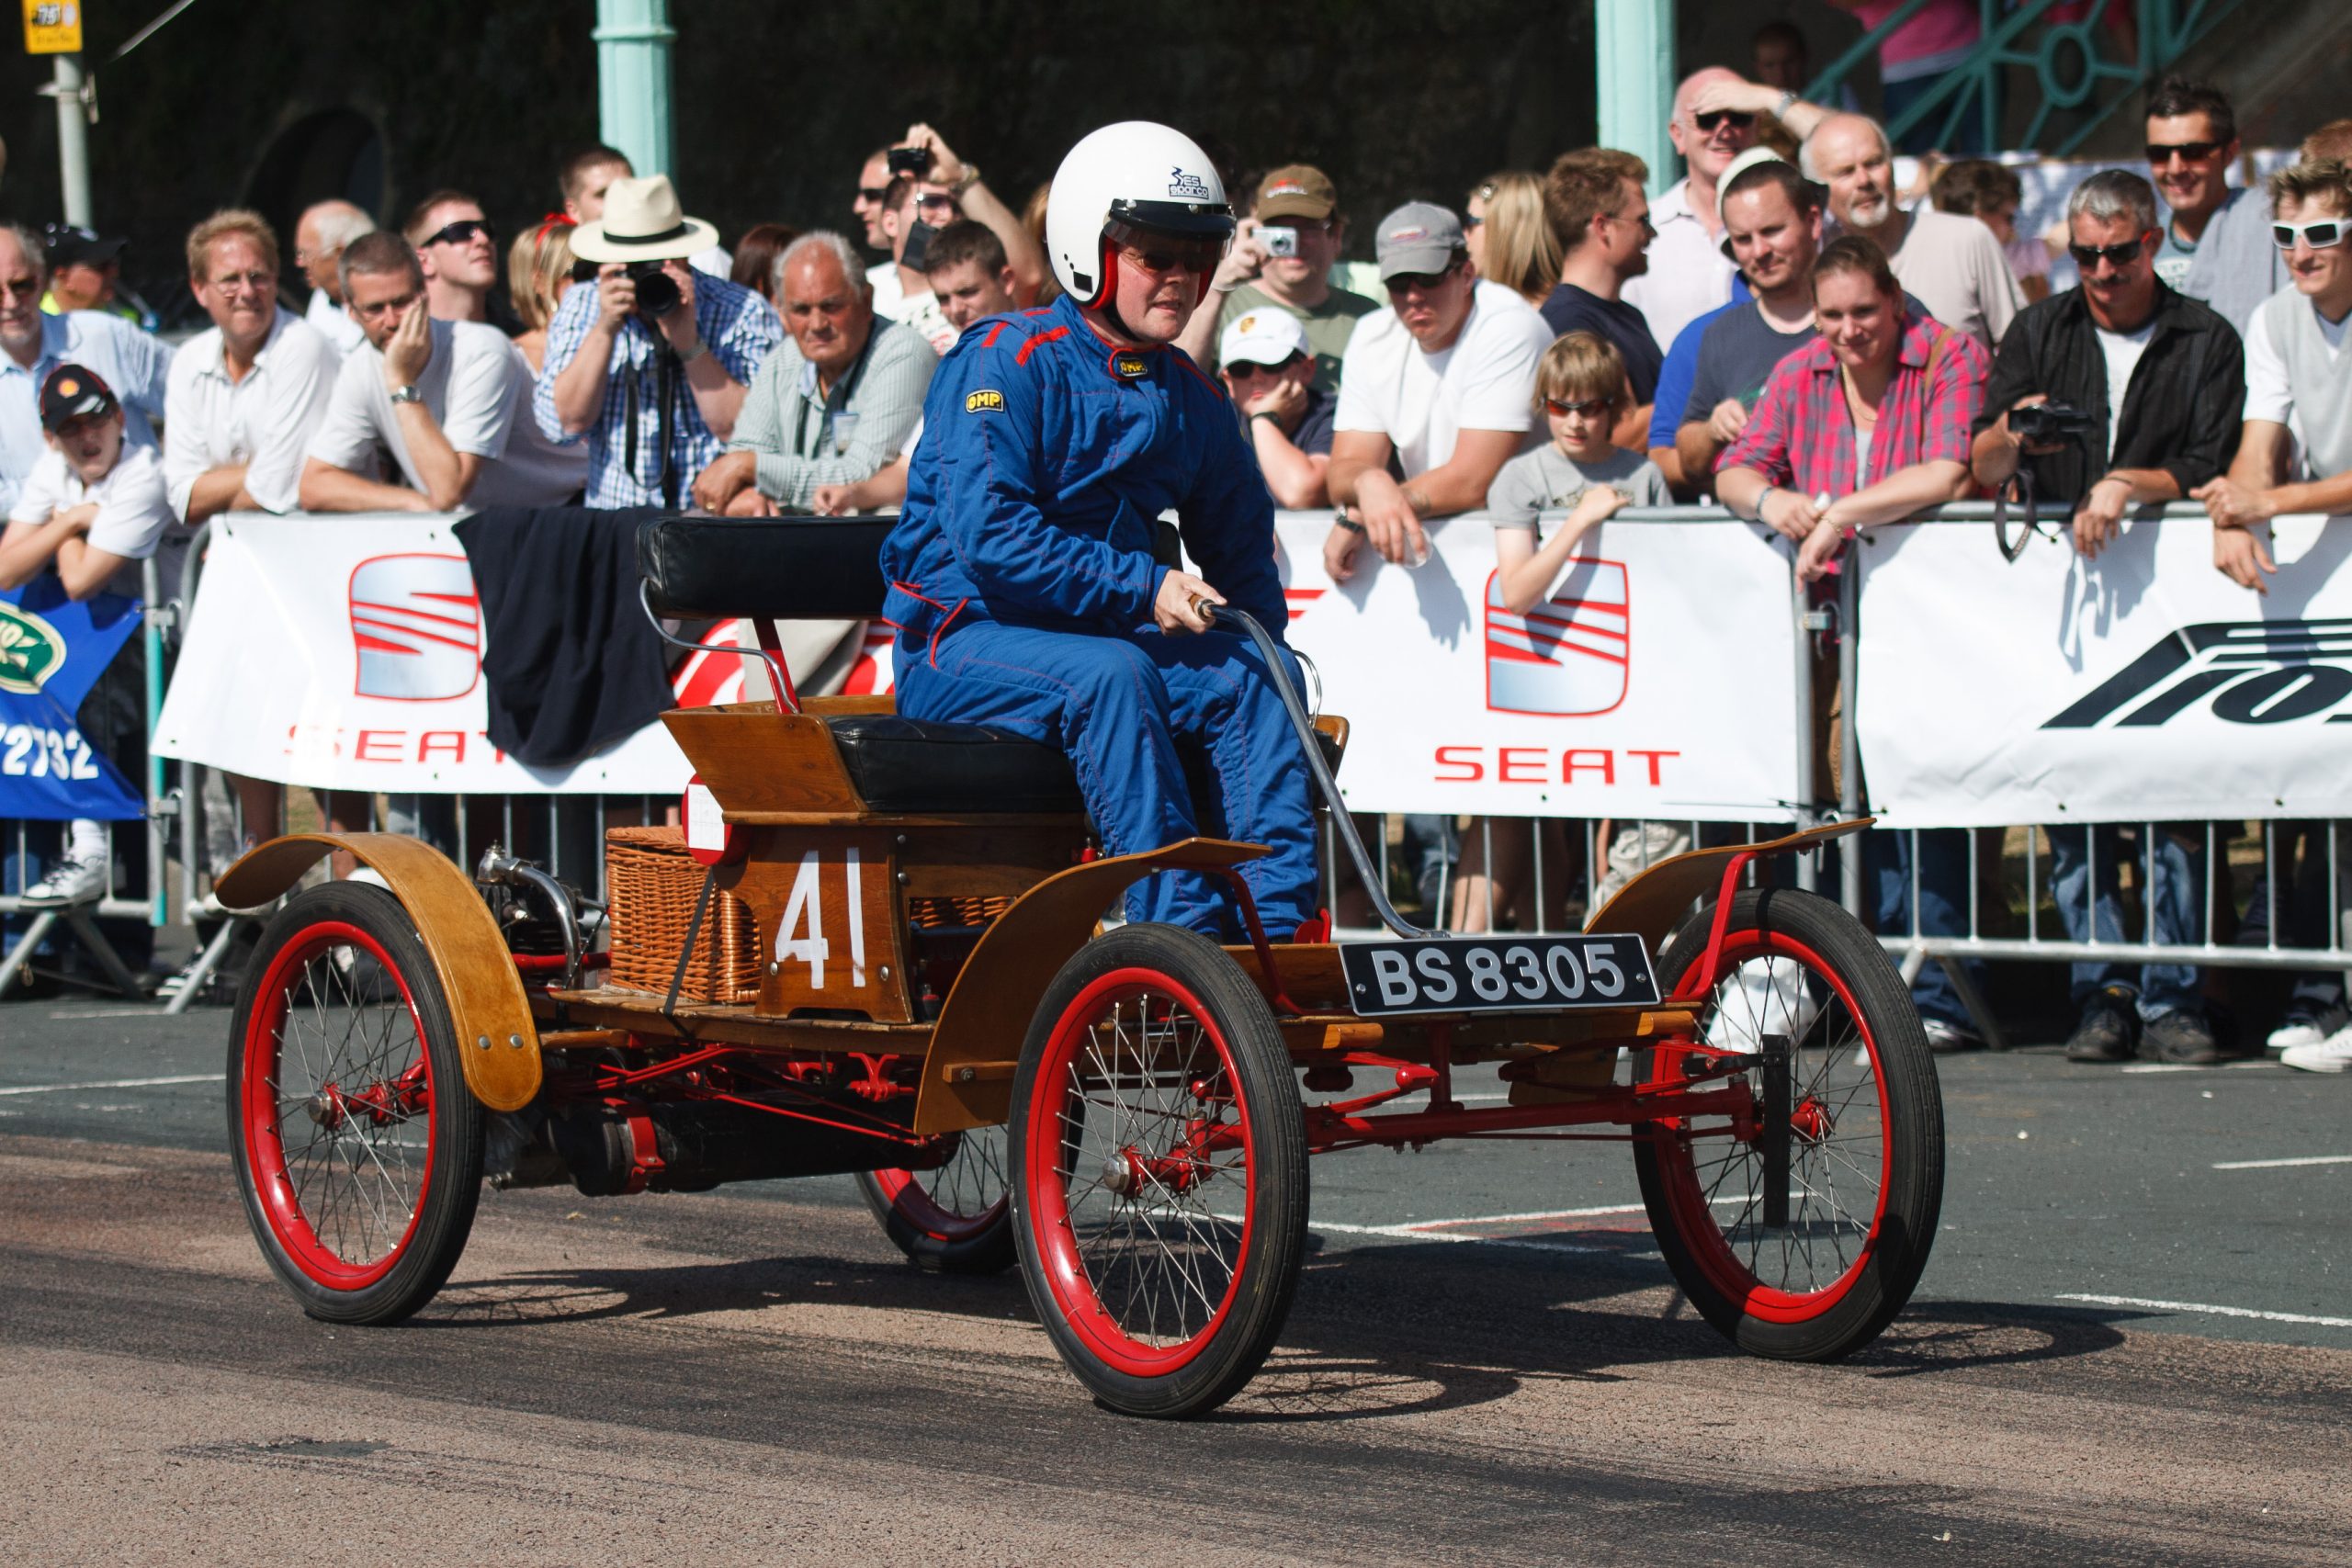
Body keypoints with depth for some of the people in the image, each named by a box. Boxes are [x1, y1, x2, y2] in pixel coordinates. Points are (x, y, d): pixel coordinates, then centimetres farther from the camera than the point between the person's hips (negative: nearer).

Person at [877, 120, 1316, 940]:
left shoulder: (1190, 401, 12)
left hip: (1110, 630, 6)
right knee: (1109, 675, -35)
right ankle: (1181, 929, -37)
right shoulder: (1003, 365, -11)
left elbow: (1238, 543, 23)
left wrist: (1254, 639, 3)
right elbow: (990, 537, -23)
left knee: (1255, 679, -18)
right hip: (961, 641, -6)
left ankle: (1277, 926, -22)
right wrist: (1145, 588, -26)